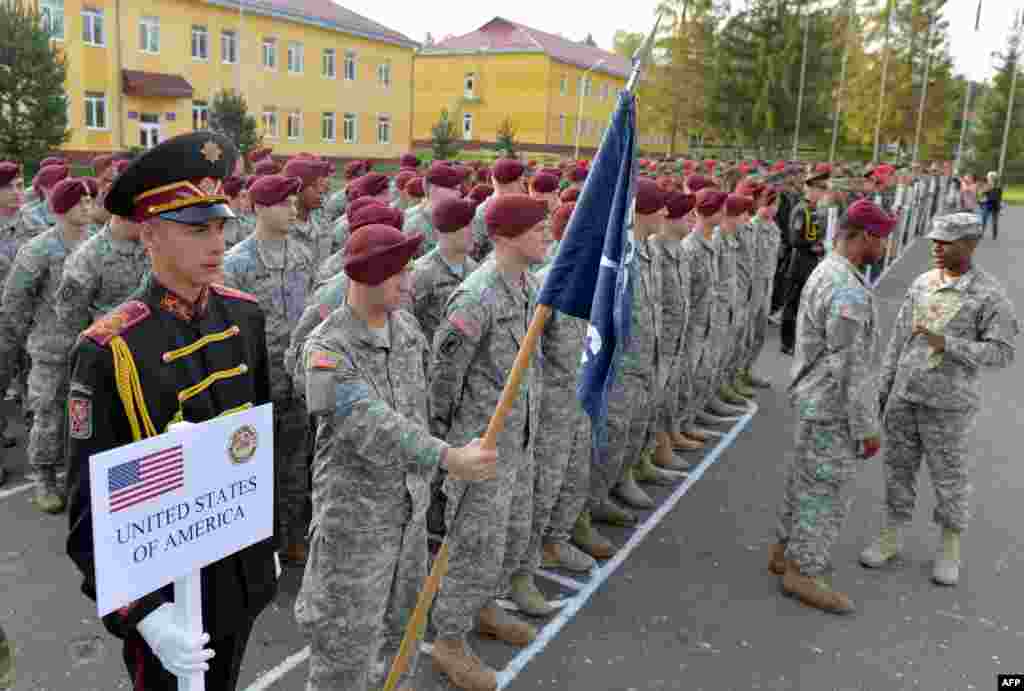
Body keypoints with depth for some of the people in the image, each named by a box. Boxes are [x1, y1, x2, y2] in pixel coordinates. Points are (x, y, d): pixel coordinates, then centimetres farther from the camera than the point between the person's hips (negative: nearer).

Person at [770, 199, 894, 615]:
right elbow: (851, 367, -24)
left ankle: (786, 551, 34)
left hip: (812, 399, 10)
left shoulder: (824, 273, 8)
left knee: (805, 480, 20)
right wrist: (866, 427, -17)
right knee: (826, 491, 3)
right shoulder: (849, 292, -24)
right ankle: (803, 572, 16)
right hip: (833, 409, -10)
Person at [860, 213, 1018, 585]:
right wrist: (885, 387, 12)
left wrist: (947, 344, -25)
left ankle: (950, 548, 28)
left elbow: (1002, 352, -13)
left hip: (949, 403, -4)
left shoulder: (989, 293, -10)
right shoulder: (922, 282, 6)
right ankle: (891, 537, 28)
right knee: (898, 469, 13)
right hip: (904, 395, 5)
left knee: (949, 478, 9)